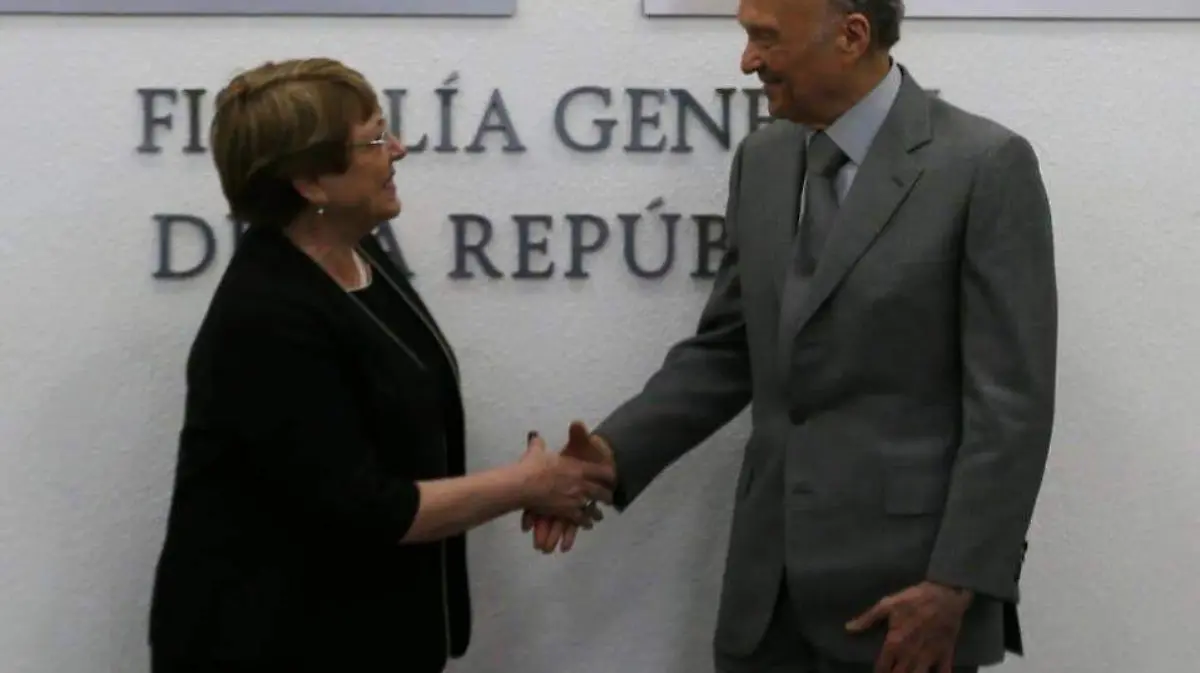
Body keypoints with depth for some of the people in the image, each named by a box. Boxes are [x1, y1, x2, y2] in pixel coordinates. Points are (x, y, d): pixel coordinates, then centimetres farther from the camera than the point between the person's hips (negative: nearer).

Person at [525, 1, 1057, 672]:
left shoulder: (986, 165, -9)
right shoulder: (762, 160, 9)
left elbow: (1011, 401, -11)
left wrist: (956, 584, -15)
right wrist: (615, 454, -1)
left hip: (903, 584, -5)